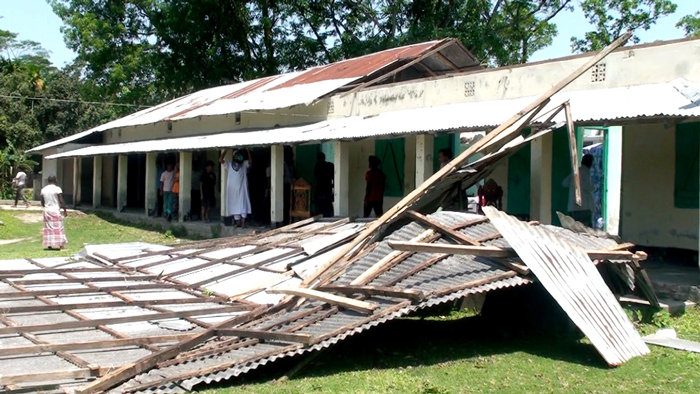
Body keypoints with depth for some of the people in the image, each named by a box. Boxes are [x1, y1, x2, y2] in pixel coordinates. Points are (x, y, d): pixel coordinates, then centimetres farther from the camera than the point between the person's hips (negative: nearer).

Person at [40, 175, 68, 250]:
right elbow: (61, 201, -13)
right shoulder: (57, 189, -10)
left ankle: (49, 245, 10)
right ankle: (61, 245, -5)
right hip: (55, 210, -5)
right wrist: (65, 210, -4)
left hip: (47, 210, 5)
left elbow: (42, 202, 11)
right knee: (59, 228, -2)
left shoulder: (43, 189, 7)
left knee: (48, 228, 10)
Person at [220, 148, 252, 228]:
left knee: (243, 205, -9)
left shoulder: (245, 164, 4)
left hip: (242, 188, -3)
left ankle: (243, 222, -10)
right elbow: (220, 160, 1)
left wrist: (248, 151, -19)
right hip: (232, 188, 3)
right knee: (234, 206, 5)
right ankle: (238, 222, 11)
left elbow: (250, 161, -15)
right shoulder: (229, 164, 10)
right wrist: (225, 150, -4)